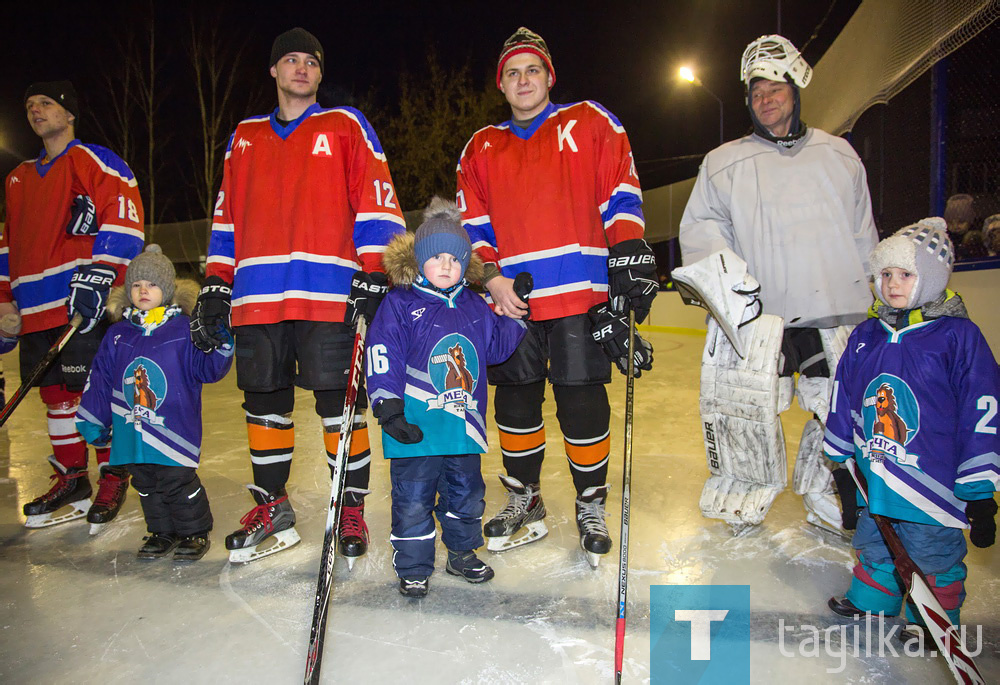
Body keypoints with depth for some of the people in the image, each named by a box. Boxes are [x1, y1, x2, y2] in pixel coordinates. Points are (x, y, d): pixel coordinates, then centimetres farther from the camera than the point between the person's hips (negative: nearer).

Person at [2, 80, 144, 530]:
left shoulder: (96, 162, 1)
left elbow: (123, 218, -12)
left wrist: (97, 275, -21)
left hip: (86, 303, -7)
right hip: (36, 307, 7)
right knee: (54, 391, 9)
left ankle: (113, 480, 6)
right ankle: (71, 479, 20)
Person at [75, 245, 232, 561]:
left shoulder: (184, 330, -5)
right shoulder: (117, 334, 9)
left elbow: (205, 368, -8)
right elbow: (100, 379, 14)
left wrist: (219, 348, -28)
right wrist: (91, 418, 15)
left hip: (174, 430, -5)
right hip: (132, 433, 5)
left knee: (178, 481, -1)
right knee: (146, 485, 15)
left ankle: (195, 532, 19)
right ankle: (162, 532, 32)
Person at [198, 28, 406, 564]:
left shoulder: (345, 126, 10)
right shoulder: (245, 137, 21)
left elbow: (376, 202, 1)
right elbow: (227, 216, 21)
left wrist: (372, 278, -9)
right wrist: (215, 287, 14)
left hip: (329, 295, -4)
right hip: (256, 297, 5)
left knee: (338, 402, -5)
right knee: (264, 402, 8)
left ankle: (351, 510, 9)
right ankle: (272, 507, 24)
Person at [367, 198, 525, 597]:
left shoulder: (474, 306, 11)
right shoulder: (399, 304, -5)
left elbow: (496, 347, 17)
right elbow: (382, 358, -11)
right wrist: (388, 408, -18)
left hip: (464, 425, 5)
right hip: (415, 427, -5)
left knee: (466, 494, 18)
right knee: (413, 500, 3)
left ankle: (462, 554, 38)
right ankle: (413, 568, 21)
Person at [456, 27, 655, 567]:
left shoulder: (590, 124, 10)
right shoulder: (482, 148, 18)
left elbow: (620, 192, 4)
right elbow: (473, 222, 13)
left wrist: (629, 250, -9)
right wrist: (490, 276, -2)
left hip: (580, 292, -3)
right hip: (510, 298, 3)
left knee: (582, 402, -1)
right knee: (515, 400, 7)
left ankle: (592, 507, 19)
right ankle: (524, 503, 26)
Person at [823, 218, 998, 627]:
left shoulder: (958, 337, -12)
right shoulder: (865, 336, 3)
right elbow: (843, 400, 12)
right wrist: (839, 460, 16)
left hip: (932, 481, -5)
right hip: (873, 481, 5)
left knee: (934, 557, 11)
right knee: (873, 547, 21)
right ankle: (870, 602, 43)